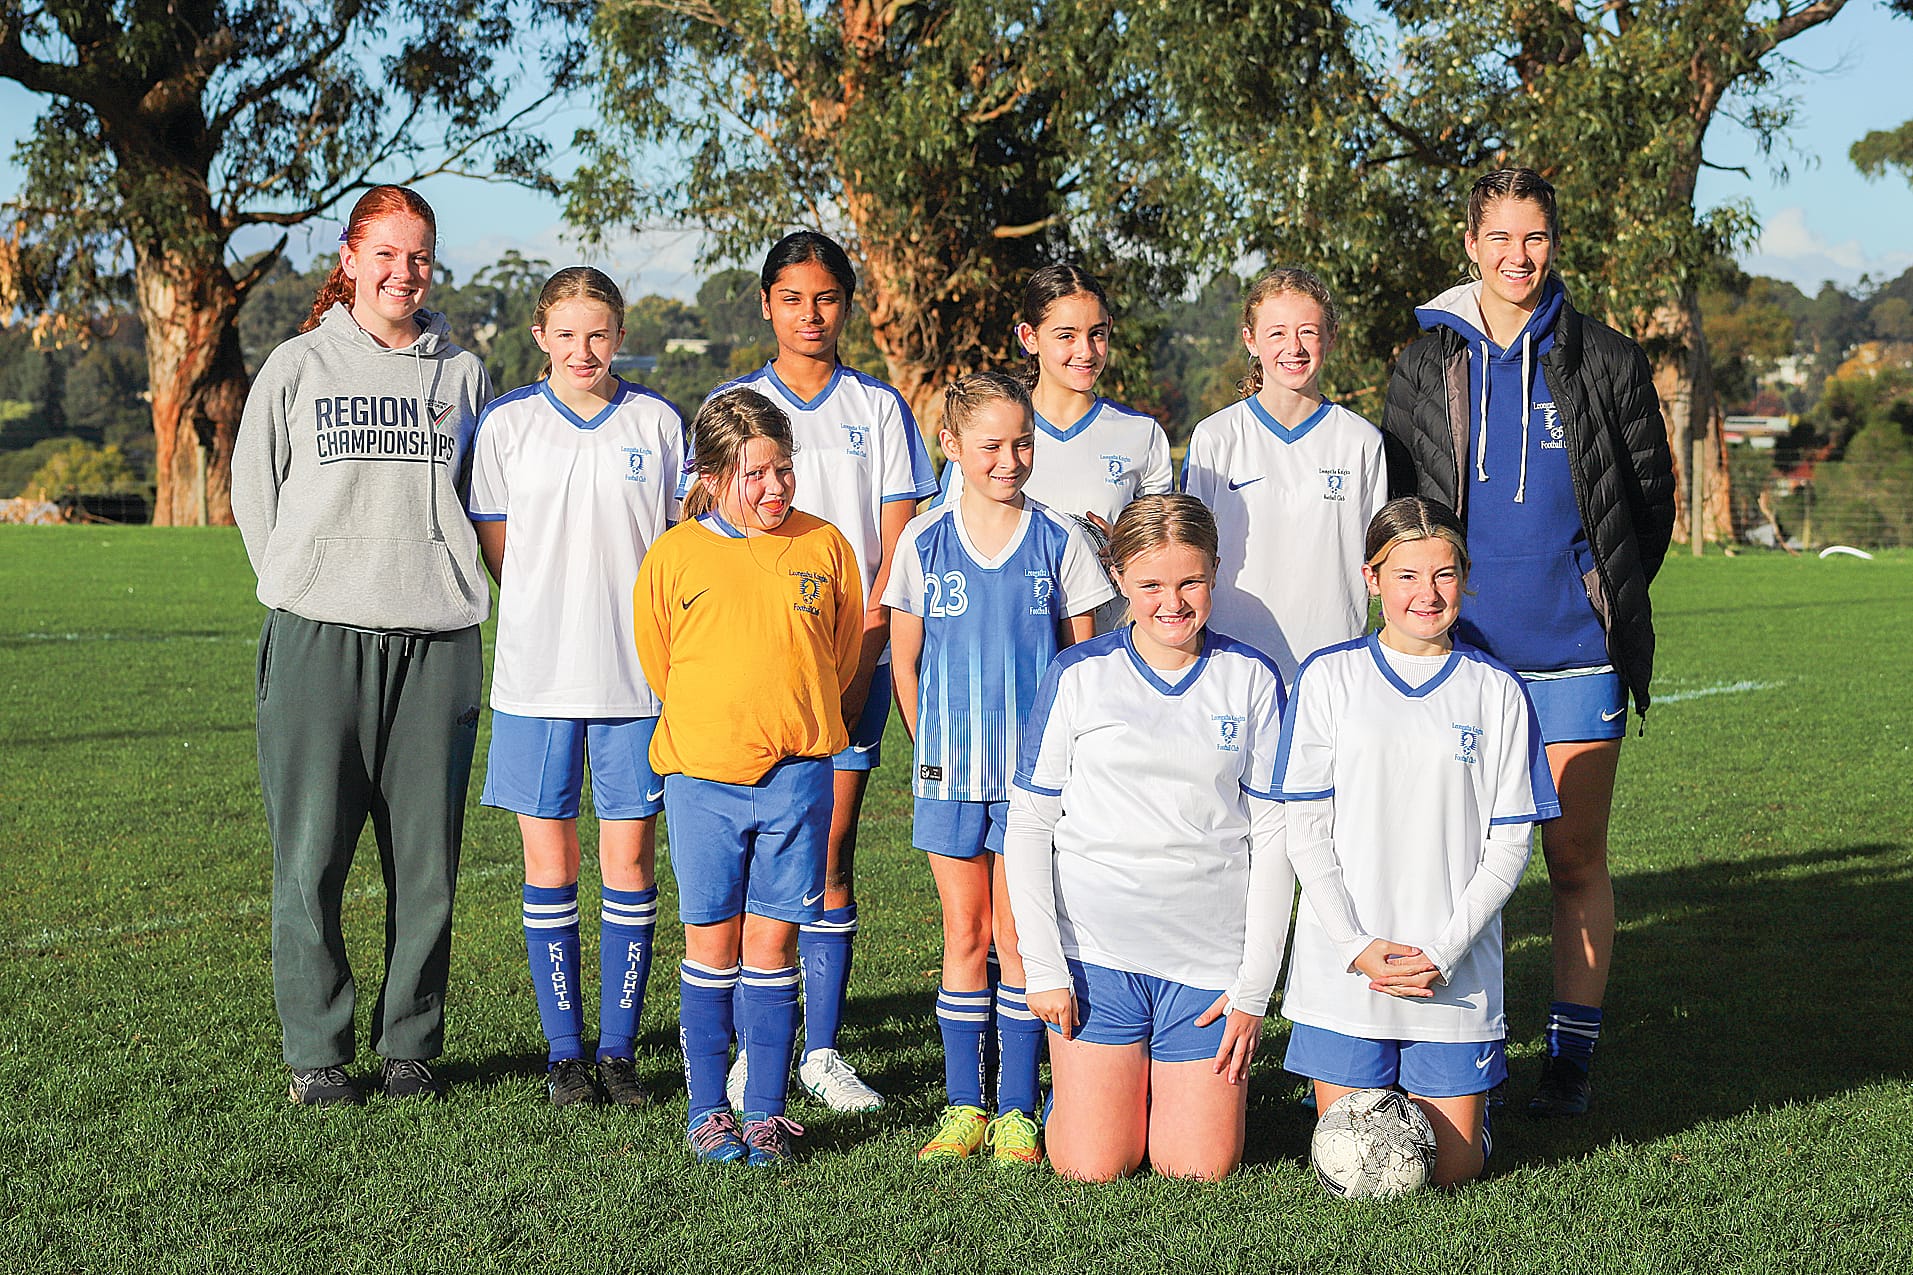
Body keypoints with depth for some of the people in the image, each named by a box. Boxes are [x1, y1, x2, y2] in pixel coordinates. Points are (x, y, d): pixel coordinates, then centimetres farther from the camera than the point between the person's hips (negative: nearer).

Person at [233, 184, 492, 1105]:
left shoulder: (461, 372, 11)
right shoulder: (297, 366, 7)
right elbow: (252, 491, 12)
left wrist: (433, 579, 12)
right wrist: (306, 586, 10)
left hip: (434, 642, 1)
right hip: (318, 638, -1)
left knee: (426, 857, 2)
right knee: (311, 855, -3)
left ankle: (410, 1046, 14)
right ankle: (316, 1053, 7)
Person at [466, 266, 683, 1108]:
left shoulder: (656, 422, 6)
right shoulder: (507, 423, 4)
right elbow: (495, 548, 9)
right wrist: (549, 617, 2)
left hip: (635, 674, 0)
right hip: (537, 672, 0)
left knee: (630, 858, 2)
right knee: (548, 860, 3)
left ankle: (619, 1047, 12)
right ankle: (564, 1049, 12)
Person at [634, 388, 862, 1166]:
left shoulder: (824, 547, 2)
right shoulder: (674, 555, -2)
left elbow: (844, 656, 14)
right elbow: (659, 663, 11)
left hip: (797, 775, 1)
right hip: (702, 776, 0)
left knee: (773, 941, 3)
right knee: (713, 941, 5)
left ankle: (766, 1111, 11)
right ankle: (707, 1110, 14)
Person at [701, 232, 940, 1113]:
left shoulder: (879, 409, 9)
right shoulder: (730, 406, 8)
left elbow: (896, 546, 5)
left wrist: (859, 659, -6)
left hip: (853, 662, 1)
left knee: (831, 859, 1)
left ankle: (821, 1050, 6)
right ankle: (753, 1049, 4)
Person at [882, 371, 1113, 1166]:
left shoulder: (1059, 542, -2)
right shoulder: (924, 542, 0)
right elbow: (904, 660, 9)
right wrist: (932, 744, 7)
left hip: (1035, 770, -1)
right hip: (951, 771, 1)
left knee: (1018, 935, 0)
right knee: (964, 935, 7)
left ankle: (1016, 1111, 8)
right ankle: (963, 1107, 14)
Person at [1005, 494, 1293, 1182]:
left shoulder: (1251, 679, 2)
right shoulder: (1078, 675, 0)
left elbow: (1272, 838, 2)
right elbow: (1028, 824, 1)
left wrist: (1254, 989, -3)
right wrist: (1044, 965, -6)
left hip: (1213, 955, 1)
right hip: (1096, 951, -1)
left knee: (1201, 1170, -2)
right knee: (1092, 1169, -3)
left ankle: (1208, 1083, 30)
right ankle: (1073, 1088, 29)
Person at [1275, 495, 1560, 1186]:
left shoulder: (1496, 693, 2)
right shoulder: (1329, 677, 1)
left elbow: (1509, 844, 0)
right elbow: (1305, 827, -1)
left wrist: (1445, 950, -12)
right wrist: (1356, 945, -12)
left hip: (1456, 970, 0)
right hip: (1344, 967, 0)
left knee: (1450, 1168, 4)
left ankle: (1471, 1084, 34)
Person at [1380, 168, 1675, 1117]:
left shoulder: (1605, 362, 3)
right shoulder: (1426, 366, 6)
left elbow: (1652, 496, 10)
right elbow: (1393, 504, 13)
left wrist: (1611, 598, 6)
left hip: (1576, 654, -1)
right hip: (1461, 649, 1)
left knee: (1576, 860, 3)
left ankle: (1571, 1057, 12)